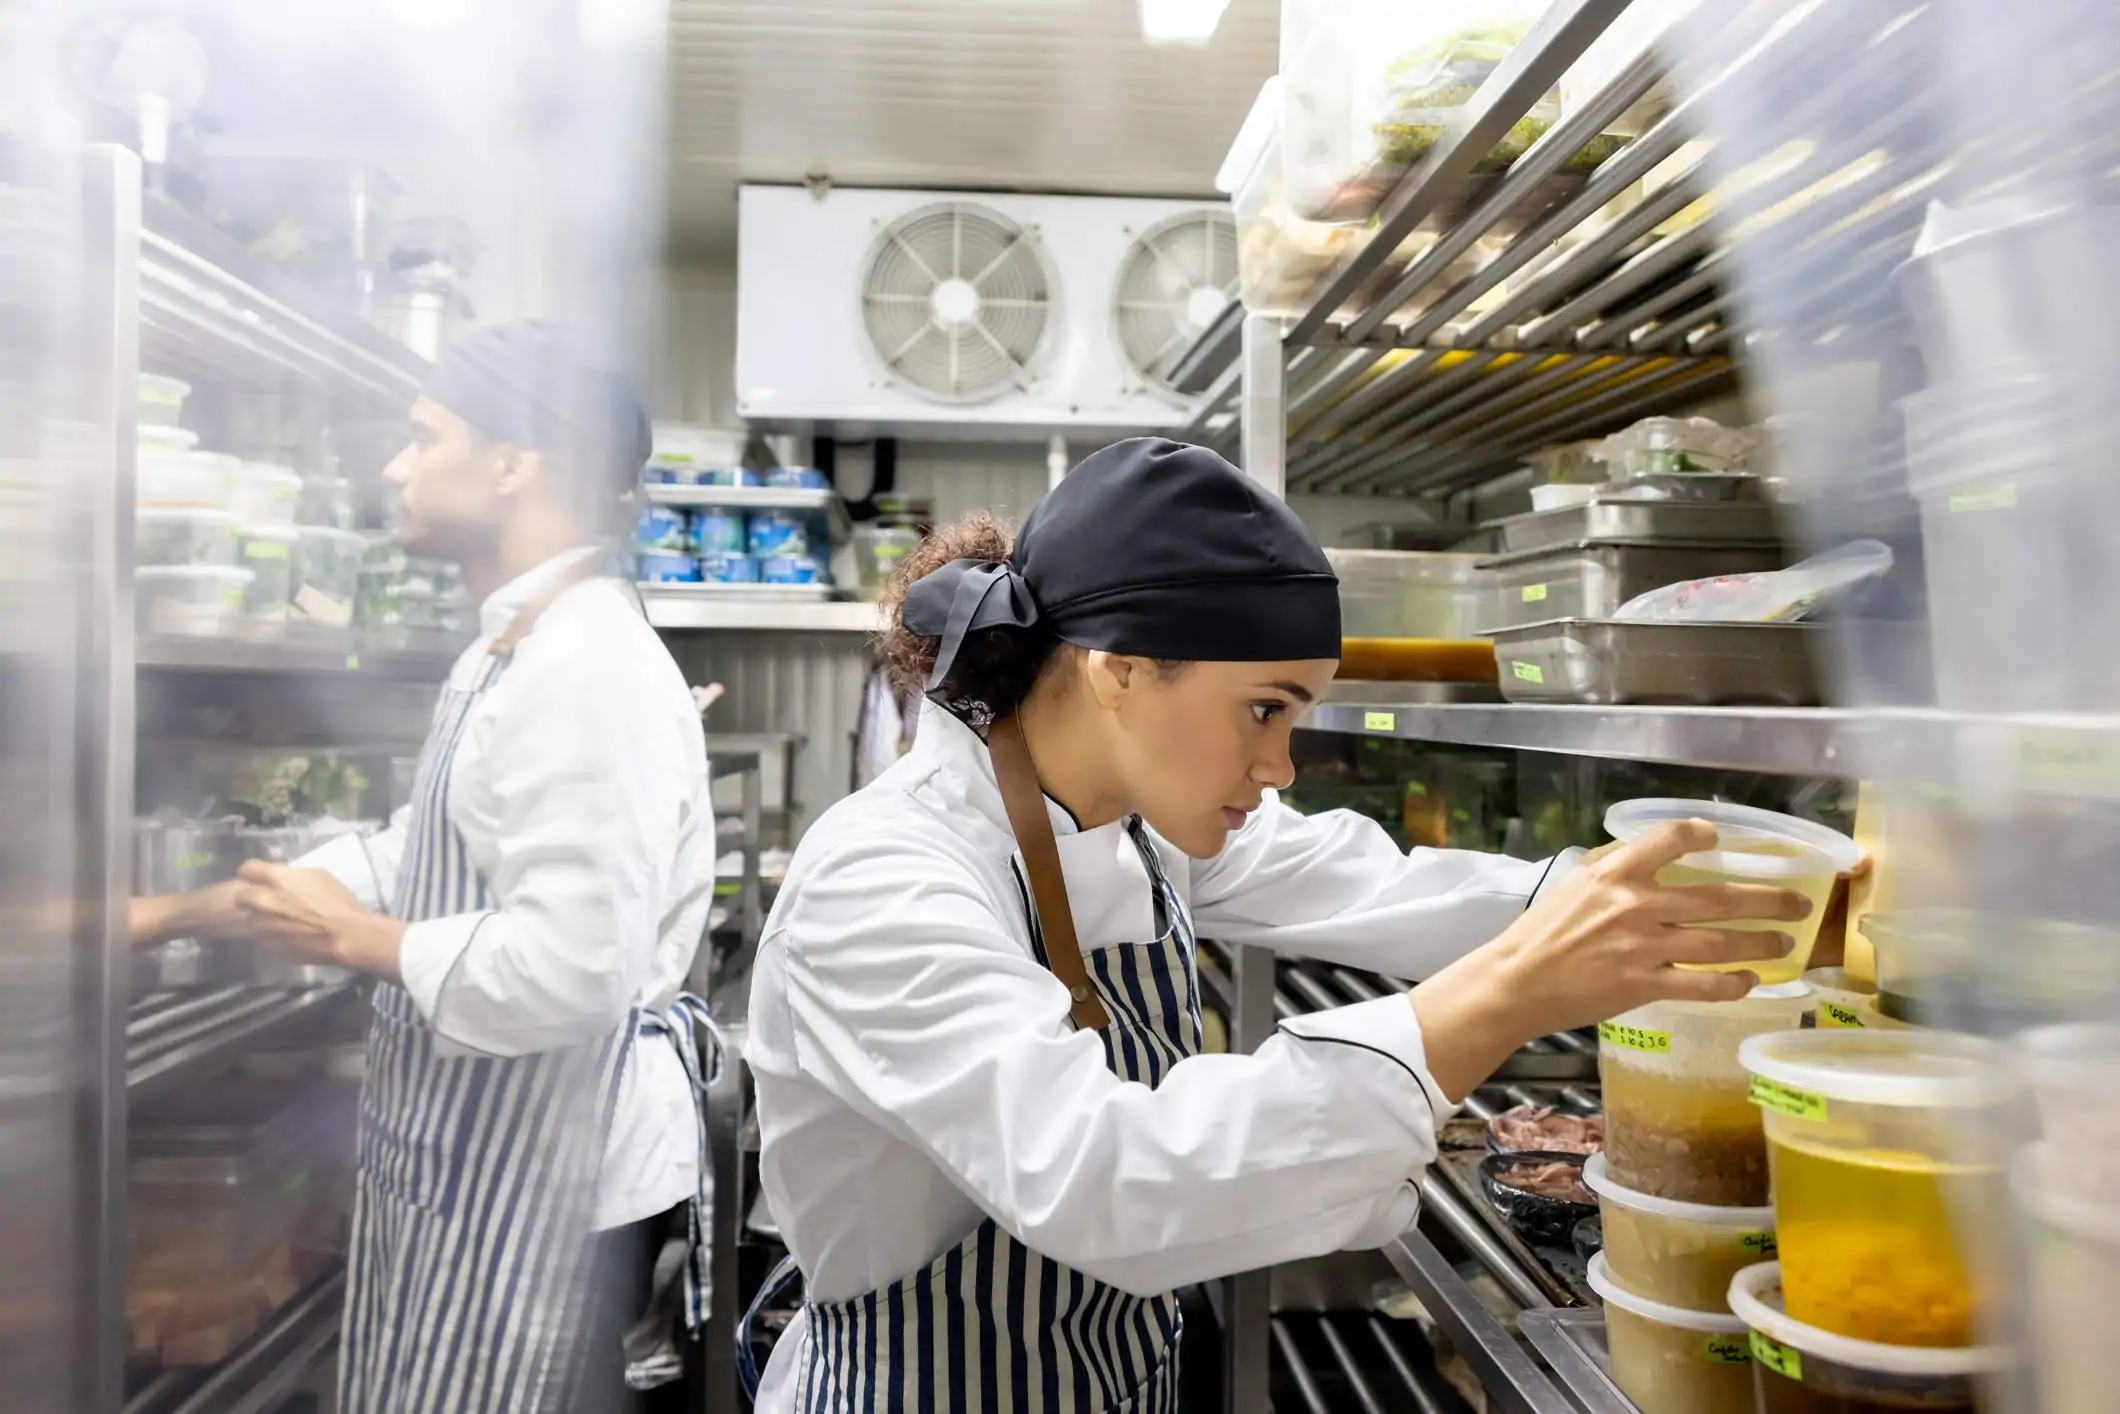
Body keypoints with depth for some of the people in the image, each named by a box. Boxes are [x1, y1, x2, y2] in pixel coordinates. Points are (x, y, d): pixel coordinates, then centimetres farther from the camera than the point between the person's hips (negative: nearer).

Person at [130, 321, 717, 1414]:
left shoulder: (591, 672, -24)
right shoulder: (506, 658, 11)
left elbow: (571, 966, -30)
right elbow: (417, 859, 17)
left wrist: (356, 941, -15)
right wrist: (172, 913, 15)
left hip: (546, 1168, -10)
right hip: (473, 1144, 10)